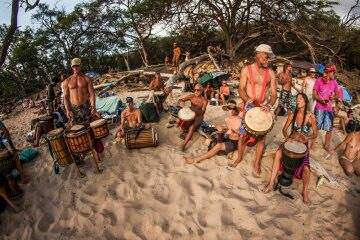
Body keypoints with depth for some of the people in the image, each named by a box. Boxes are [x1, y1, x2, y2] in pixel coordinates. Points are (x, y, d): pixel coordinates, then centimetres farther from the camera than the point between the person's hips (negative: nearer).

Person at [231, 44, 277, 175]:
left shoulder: (270, 73, 4)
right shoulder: (247, 69, 0)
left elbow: (274, 93, 2)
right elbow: (241, 89, -6)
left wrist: (269, 105, -17)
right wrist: (249, 100, -23)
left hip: (262, 108, 2)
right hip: (248, 107, -1)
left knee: (261, 136, 3)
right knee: (244, 134, 4)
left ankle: (257, 163, 19)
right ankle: (239, 158, 27)